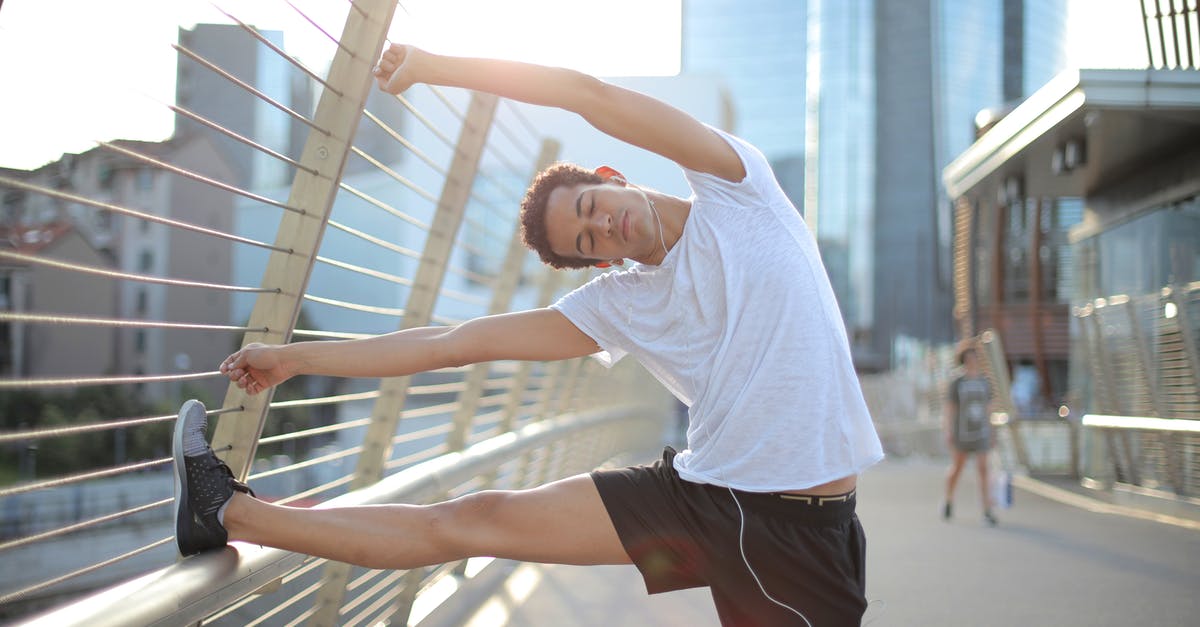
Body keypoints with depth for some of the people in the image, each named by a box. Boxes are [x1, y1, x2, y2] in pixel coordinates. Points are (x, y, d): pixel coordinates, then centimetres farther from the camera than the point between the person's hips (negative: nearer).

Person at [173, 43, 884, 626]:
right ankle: (235, 513, 10)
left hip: (800, 525, -3)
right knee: (471, 520, 1)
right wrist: (293, 357, 10)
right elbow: (455, 342, 8)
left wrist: (433, 64, -6)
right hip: (699, 489, 3)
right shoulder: (620, 305, 7)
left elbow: (589, 92, -12)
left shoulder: (736, 189, -1)